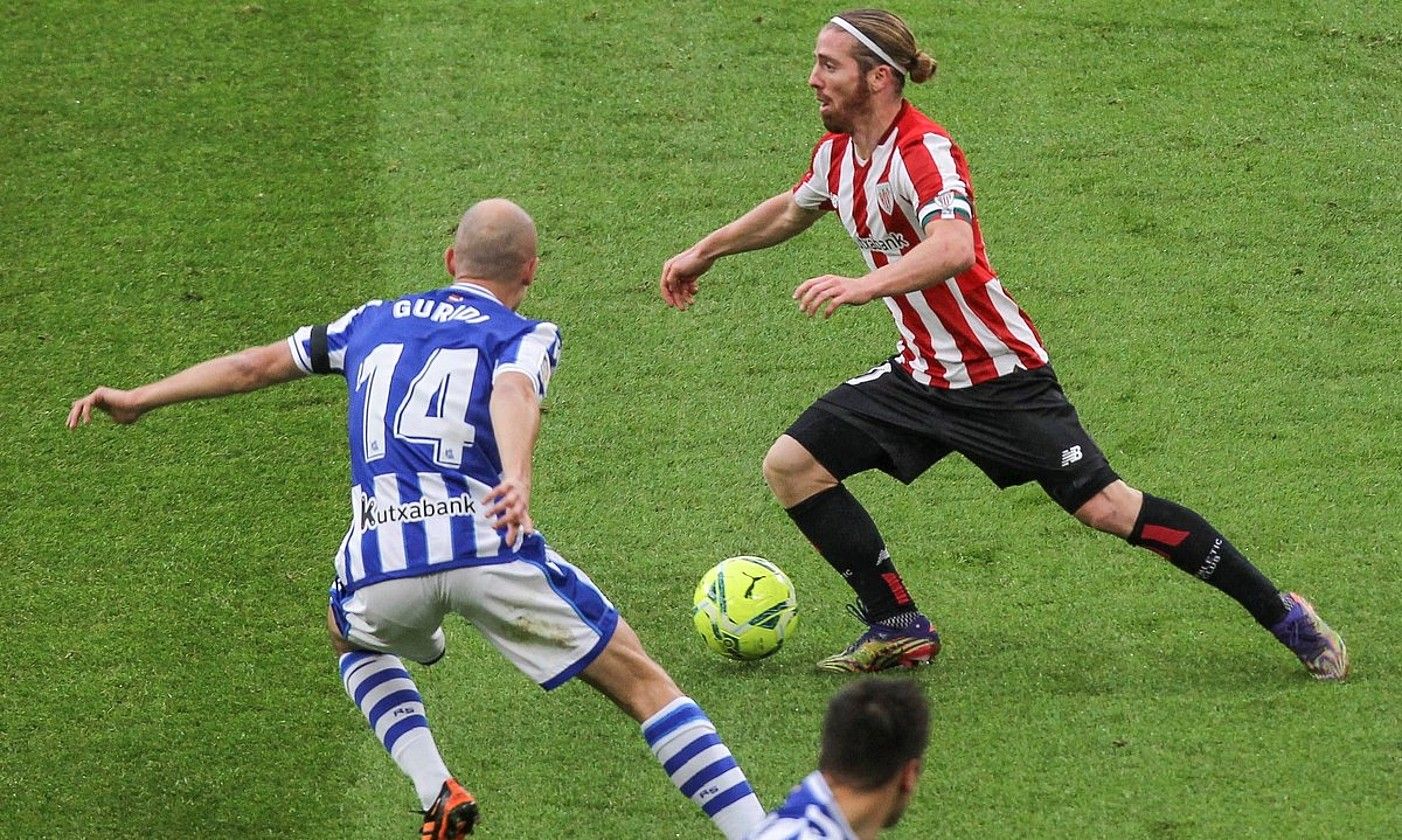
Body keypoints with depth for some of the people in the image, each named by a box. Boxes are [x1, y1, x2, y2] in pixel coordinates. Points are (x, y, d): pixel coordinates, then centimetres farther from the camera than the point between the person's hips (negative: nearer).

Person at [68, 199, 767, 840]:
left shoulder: (375, 321, 27)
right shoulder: (525, 334, 14)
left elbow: (254, 365, 30)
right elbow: (514, 392, -9)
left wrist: (137, 400, 41)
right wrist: (518, 479, -29)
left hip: (382, 558, 3)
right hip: (488, 546, -3)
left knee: (351, 636, 38)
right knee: (643, 683, 7)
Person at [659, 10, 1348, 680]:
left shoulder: (923, 153, -23)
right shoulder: (837, 153, 4)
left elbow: (953, 248, -43)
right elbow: (789, 212, 28)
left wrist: (865, 285, -56)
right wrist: (704, 252, 33)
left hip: (1000, 376, -8)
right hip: (921, 374, 8)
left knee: (1105, 507, -14)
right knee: (790, 465, -3)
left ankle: (1281, 613, -2)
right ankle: (898, 630, 6)